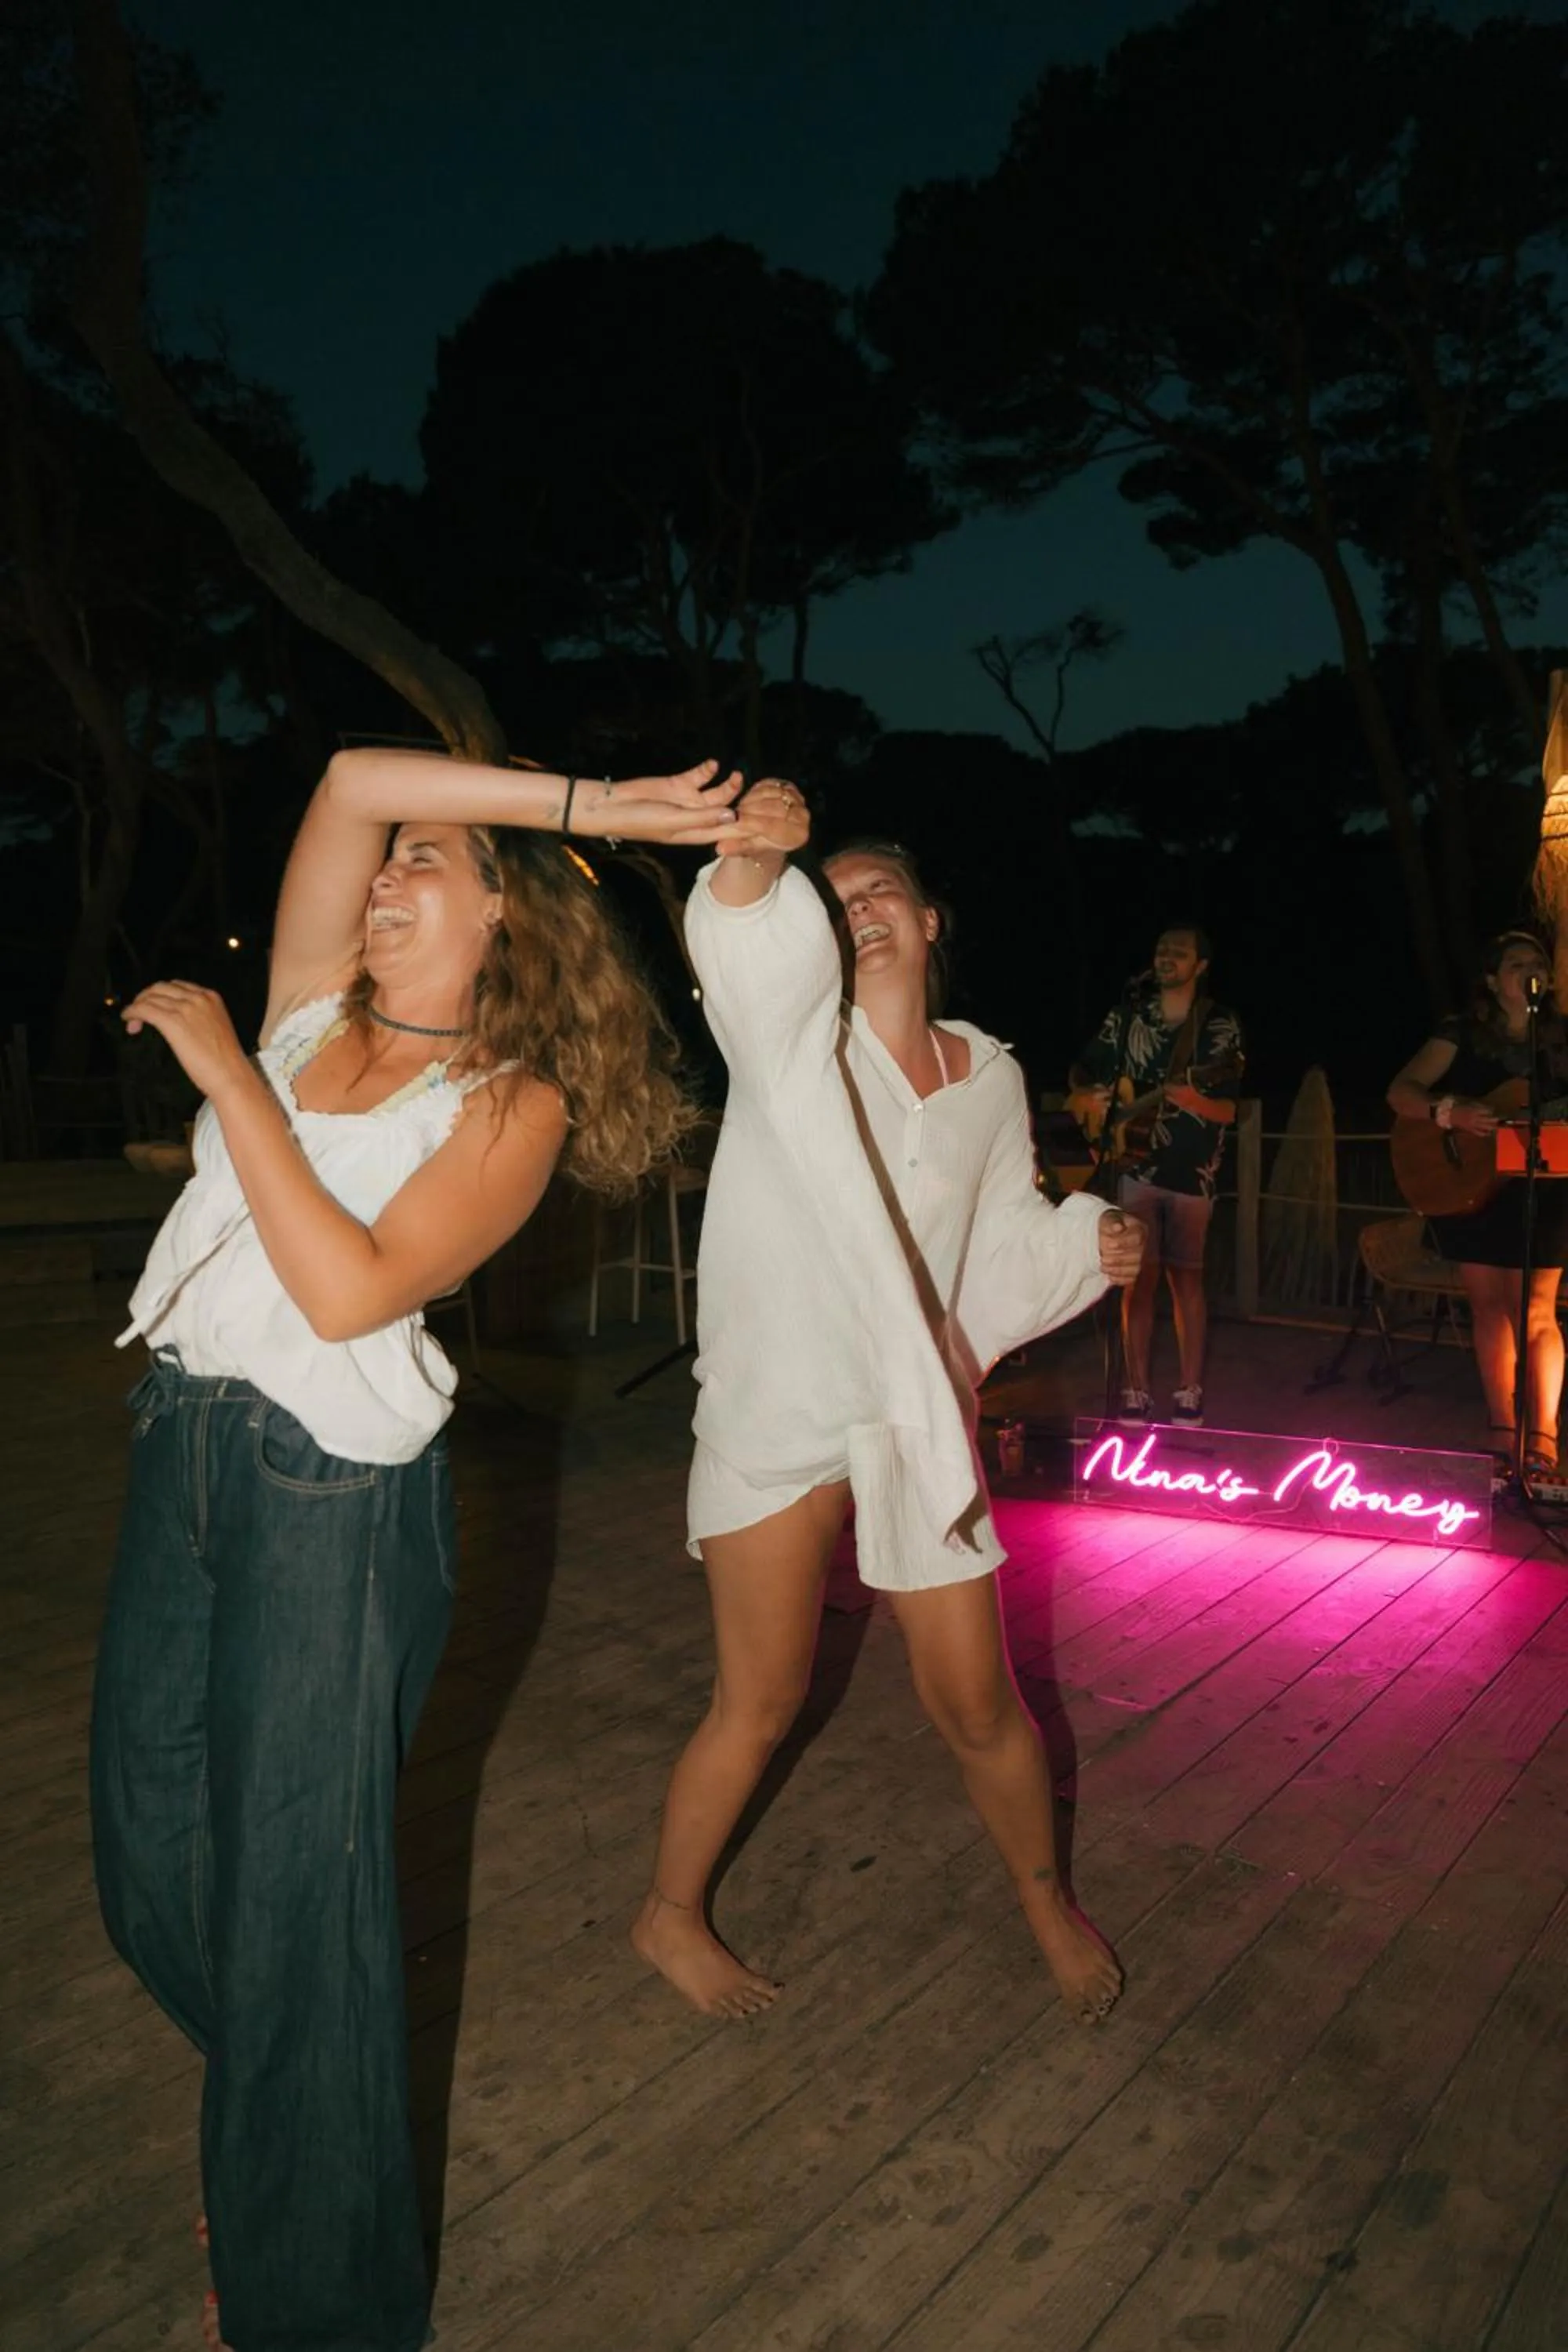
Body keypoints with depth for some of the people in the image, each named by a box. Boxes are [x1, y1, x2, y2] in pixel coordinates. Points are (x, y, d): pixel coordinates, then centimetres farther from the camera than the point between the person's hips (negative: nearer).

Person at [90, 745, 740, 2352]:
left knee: (292, 1880, 5)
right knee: (151, 1852, 17)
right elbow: (351, 781, 0)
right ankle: (268, 2118, 47)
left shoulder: (515, 1102, -6)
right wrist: (585, 802, -1)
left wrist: (228, 1077, -16)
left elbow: (350, 1290, -19)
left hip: (332, 1491, -6)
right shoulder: (313, 1006, 9)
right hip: (184, 1443, 7)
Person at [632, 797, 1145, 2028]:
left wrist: (1086, 1243, -5)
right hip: (777, 1414, -3)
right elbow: (745, 947, -31)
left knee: (978, 1705, 10)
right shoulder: (793, 1030, -7)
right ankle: (672, 1911, 33)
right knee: (759, 1704, 7)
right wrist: (754, 862, -53)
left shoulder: (989, 1077, 5)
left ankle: (1048, 1898, 39)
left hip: (918, 1418, 3)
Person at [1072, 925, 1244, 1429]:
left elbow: (1227, 1112, -3)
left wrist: (1192, 1100, -23)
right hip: (1135, 1165, 1)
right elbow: (1084, 1070, 13)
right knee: (1139, 1277, -1)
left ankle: (1189, 1395, 13)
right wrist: (1091, 1095, -9)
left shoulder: (1221, 1026, 0)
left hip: (1193, 1170, -1)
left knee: (1186, 1278, 4)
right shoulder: (1125, 1017, 5)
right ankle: (1136, 1394, 5)